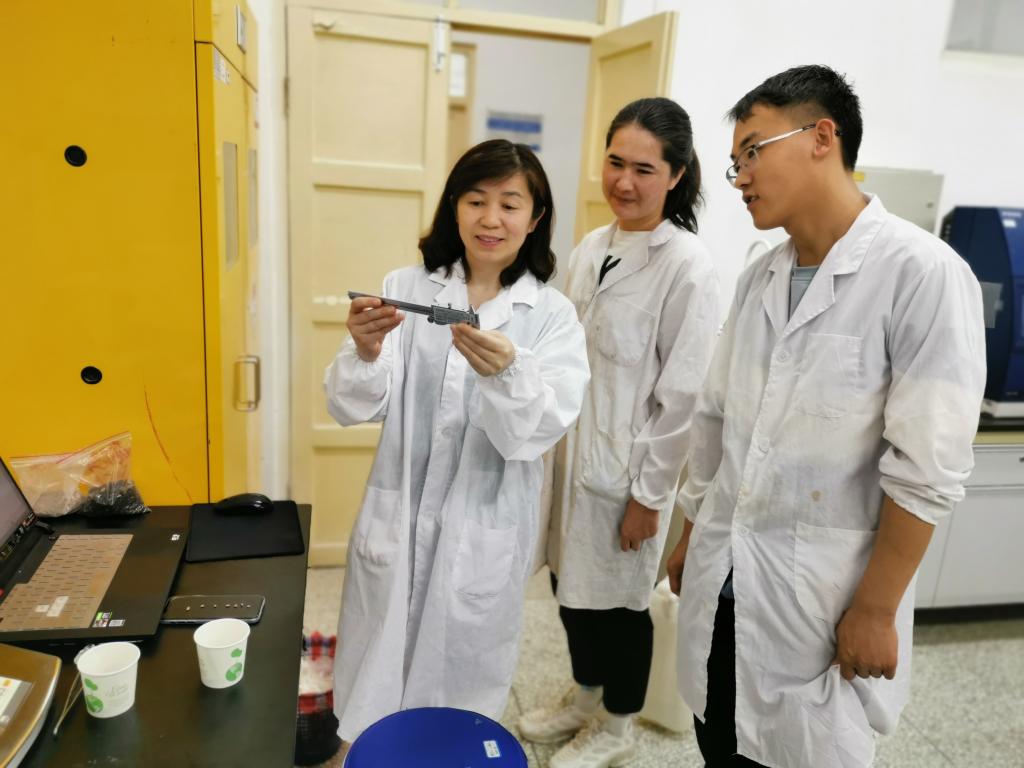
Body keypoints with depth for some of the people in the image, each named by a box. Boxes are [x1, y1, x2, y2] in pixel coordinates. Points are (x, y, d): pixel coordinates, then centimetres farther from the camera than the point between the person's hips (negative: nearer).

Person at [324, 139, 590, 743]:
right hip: (395, 523, 2)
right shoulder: (405, 288, -1)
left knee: (461, 703, 17)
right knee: (371, 699, 17)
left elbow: (539, 432, -17)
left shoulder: (553, 315, -5)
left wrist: (506, 373, -38)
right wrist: (365, 353, -29)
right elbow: (352, 408, -7)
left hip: (485, 534, -1)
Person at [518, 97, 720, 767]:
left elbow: (682, 395, -17)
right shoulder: (591, 248, 5)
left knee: (618, 600, 12)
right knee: (572, 587, 21)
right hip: (572, 453, 7)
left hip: (628, 467, -7)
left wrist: (650, 494, -14)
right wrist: (553, 445, 13)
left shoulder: (688, 266, -17)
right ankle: (584, 700, 47)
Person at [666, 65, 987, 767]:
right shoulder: (759, 278, 5)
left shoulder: (923, 274, -15)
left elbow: (927, 468, -16)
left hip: (821, 590, -5)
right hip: (721, 576, 6)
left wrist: (875, 609, -13)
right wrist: (692, 534, 16)